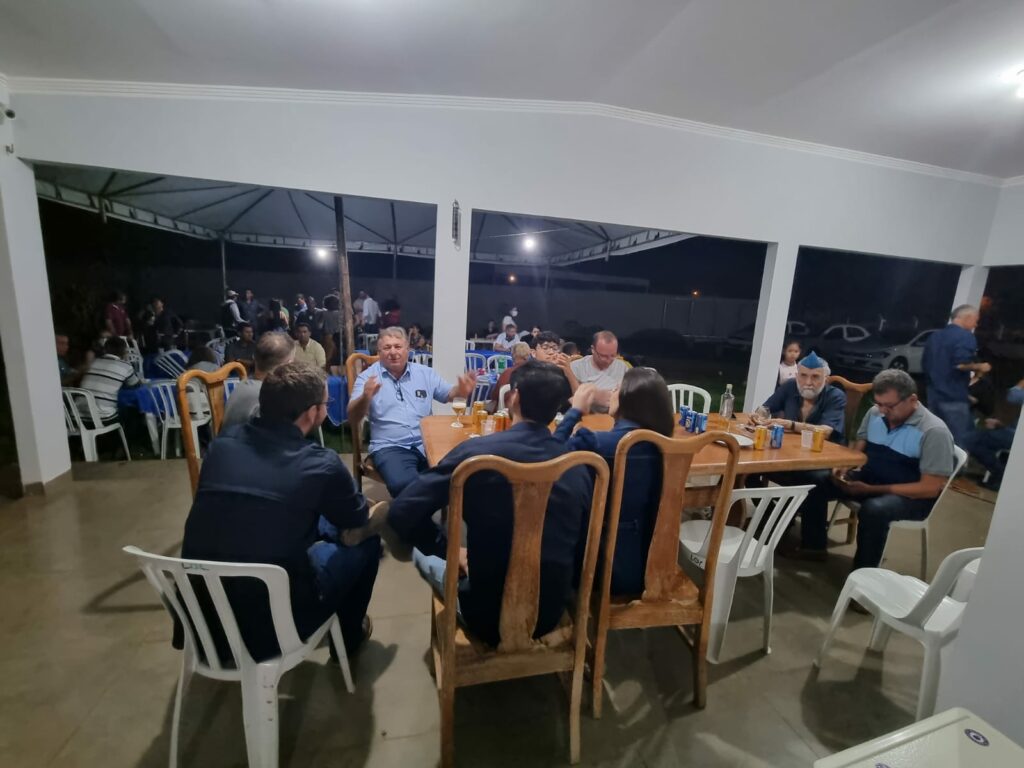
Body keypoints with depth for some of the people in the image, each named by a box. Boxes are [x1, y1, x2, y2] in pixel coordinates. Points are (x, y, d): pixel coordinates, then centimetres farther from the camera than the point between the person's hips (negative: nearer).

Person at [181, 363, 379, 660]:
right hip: (268, 626, -5)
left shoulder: (222, 442, -3)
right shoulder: (322, 465, -19)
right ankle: (348, 634, 34)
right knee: (366, 539, 12)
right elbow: (358, 522, 2)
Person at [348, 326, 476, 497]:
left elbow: (449, 394, 21)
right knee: (404, 485, -34)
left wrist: (461, 390, -3)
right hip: (389, 447, -2)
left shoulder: (426, 373, 14)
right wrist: (365, 397, -22)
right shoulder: (368, 377, 7)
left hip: (427, 444, 3)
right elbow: (352, 419, -1)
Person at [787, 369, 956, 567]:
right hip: (871, 478, 6)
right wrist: (843, 469, -13)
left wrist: (871, 490, -26)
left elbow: (930, 489, -20)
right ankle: (814, 547, 2)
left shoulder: (934, 432, -19)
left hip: (913, 496, -6)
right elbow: (857, 450, 10)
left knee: (874, 509, -36)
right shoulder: (875, 414, -3)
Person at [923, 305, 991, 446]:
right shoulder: (965, 336, -9)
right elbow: (961, 364, -23)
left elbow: (925, 364, 21)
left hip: (934, 395, 7)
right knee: (960, 442, -1)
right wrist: (980, 367, -5)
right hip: (954, 397, -7)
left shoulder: (934, 336, 15)